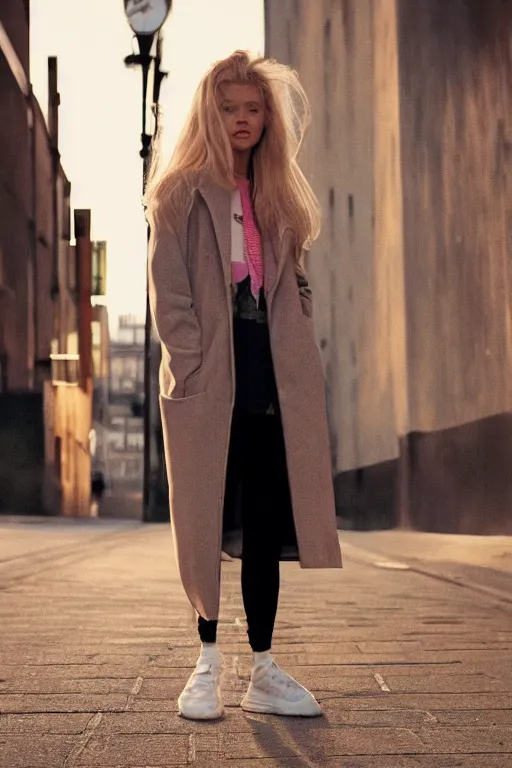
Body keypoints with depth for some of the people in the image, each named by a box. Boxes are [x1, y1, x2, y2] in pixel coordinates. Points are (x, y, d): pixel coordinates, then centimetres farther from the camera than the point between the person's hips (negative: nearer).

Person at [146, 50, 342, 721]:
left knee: (266, 522, 4)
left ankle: (264, 670, 11)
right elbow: (169, 294, -6)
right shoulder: (180, 193, 1)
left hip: (272, 381, 4)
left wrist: (296, 358, 5)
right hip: (208, 383, -4)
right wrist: (192, 371, -15)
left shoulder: (281, 197, 17)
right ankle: (208, 664, 13)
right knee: (207, 523, 2)